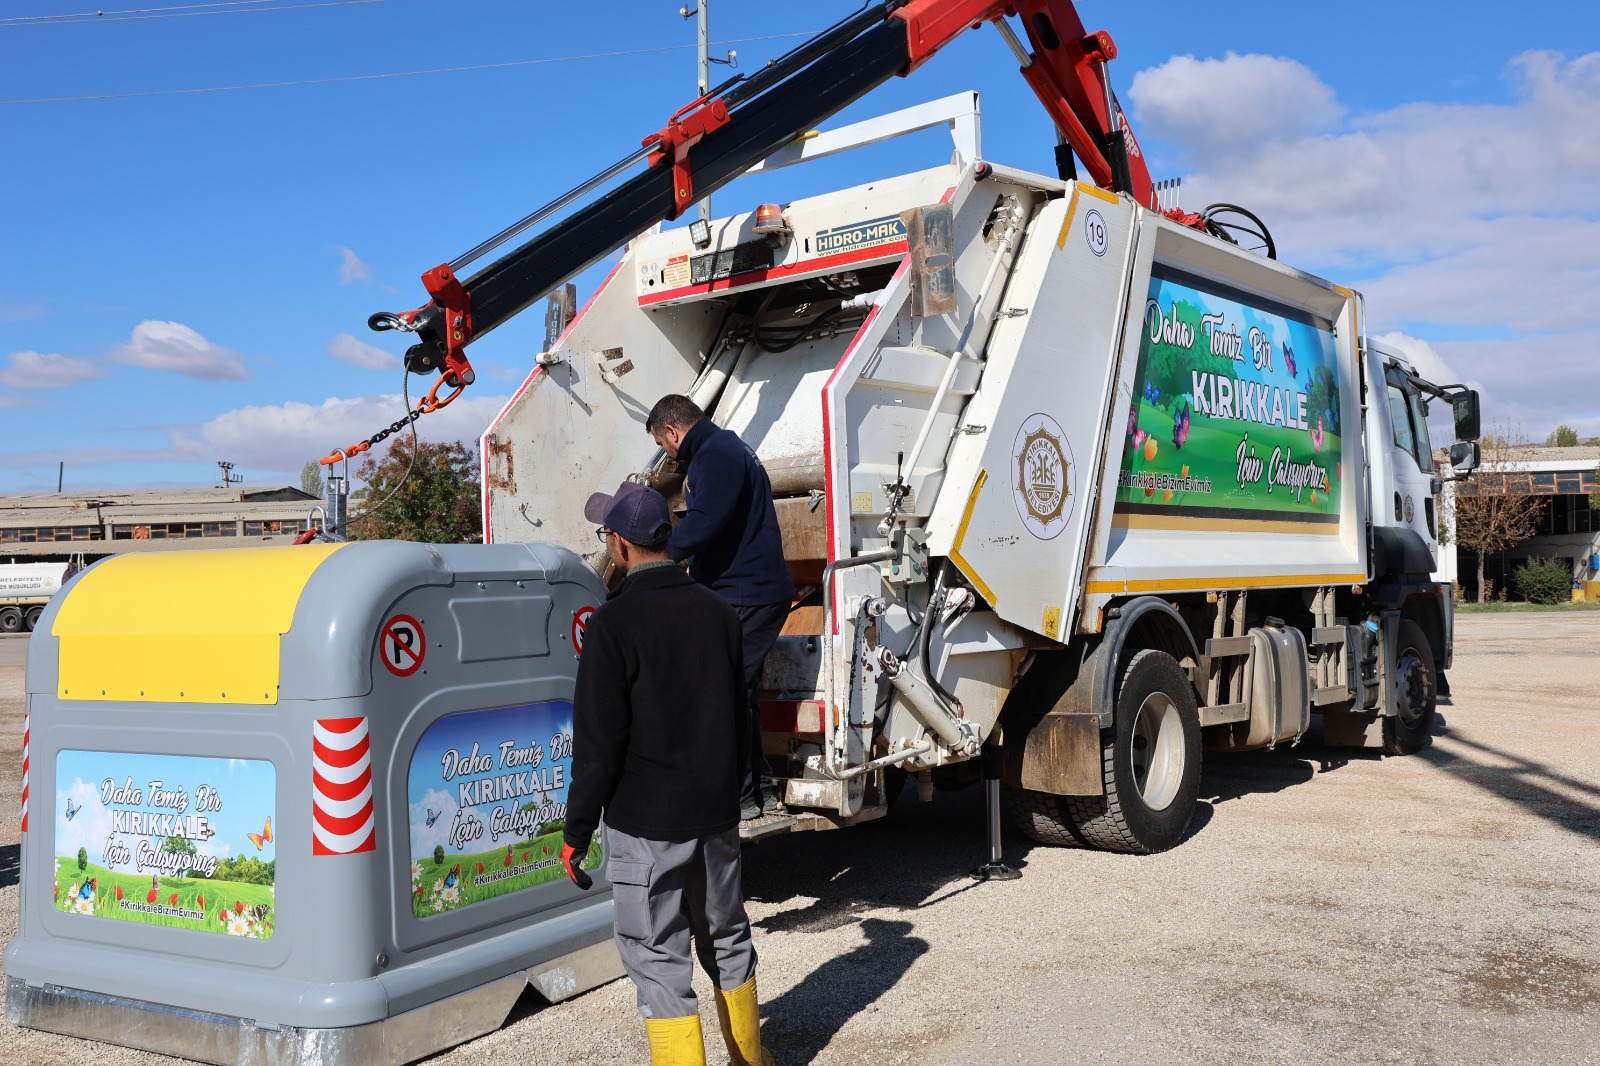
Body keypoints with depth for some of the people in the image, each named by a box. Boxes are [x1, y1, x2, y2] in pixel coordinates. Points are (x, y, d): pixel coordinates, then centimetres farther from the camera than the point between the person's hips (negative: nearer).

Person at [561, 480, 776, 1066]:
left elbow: (599, 741, -15)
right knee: (727, 938, 21)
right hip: (717, 813, 7)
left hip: (646, 820, -7)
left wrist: (577, 830, -7)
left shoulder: (615, 622, -15)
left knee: (658, 957, 3)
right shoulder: (716, 611, 4)